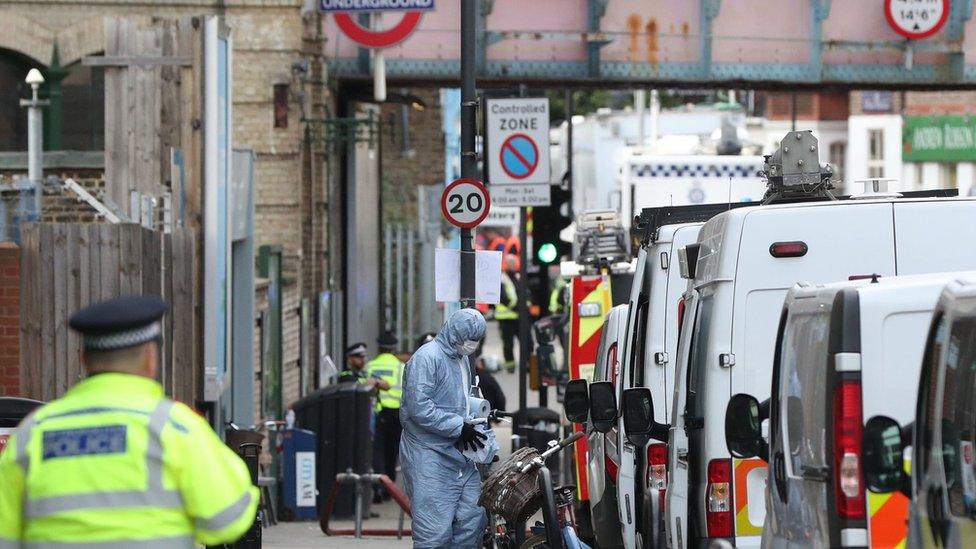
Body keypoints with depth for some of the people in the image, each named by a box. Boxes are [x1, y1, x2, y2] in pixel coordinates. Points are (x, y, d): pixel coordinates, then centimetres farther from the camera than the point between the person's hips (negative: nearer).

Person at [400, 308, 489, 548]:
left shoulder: (462, 359, 17)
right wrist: (459, 427, -18)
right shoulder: (427, 357, -13)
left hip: (459, 454, 9)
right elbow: (420, 409, -21)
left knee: (473, 520, 7)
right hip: (430, 457, -9)